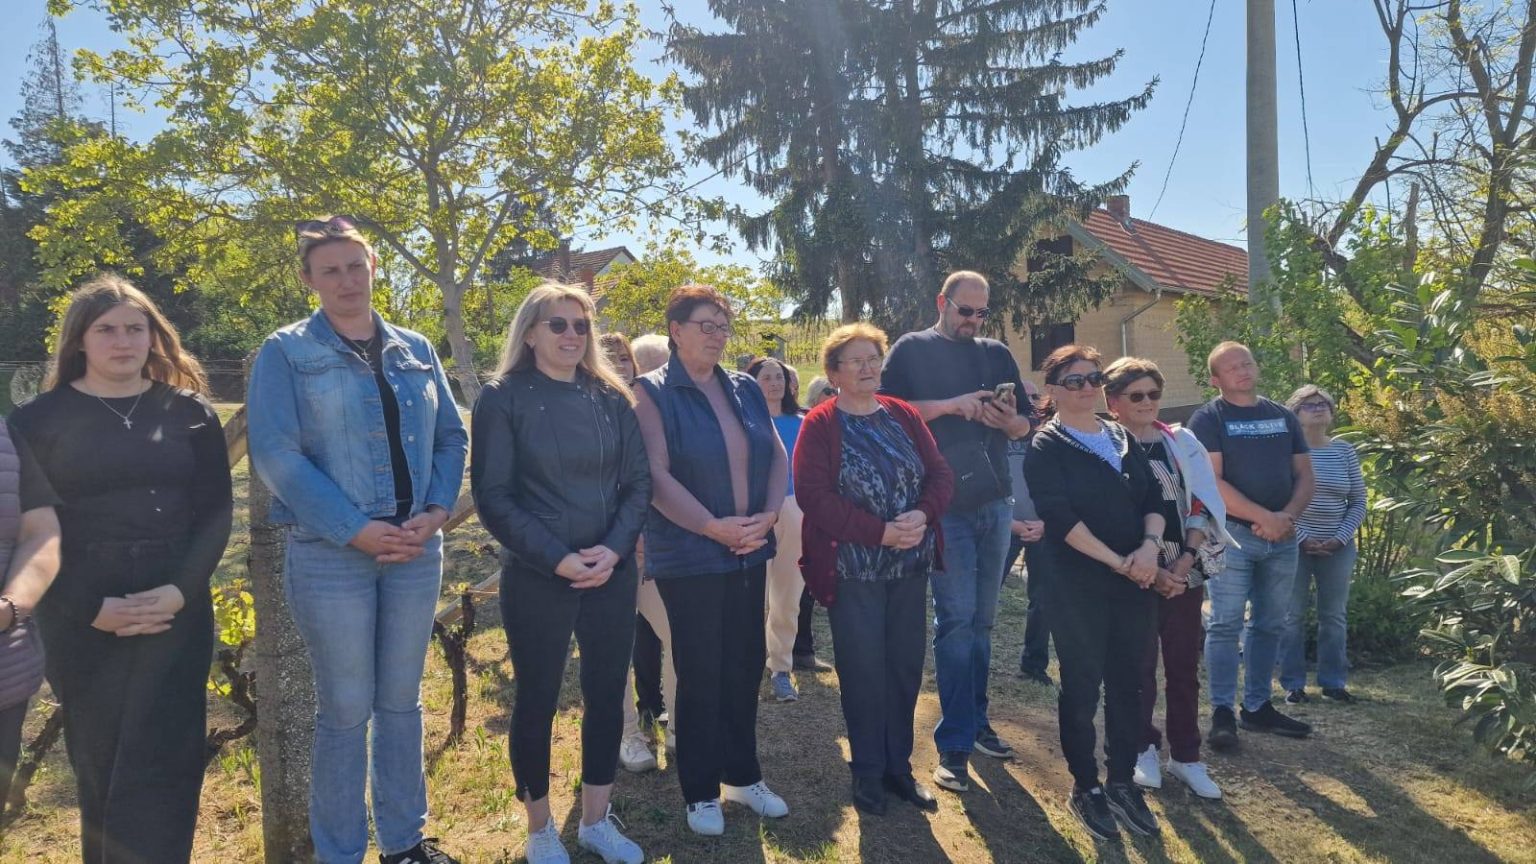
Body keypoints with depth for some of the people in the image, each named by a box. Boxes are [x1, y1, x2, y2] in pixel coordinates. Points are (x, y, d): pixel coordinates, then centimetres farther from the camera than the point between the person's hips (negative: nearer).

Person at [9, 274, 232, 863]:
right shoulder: (40, 418, 3)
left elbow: (216, 510, 3)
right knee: (100, 767, 8)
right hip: (81, 619, 0)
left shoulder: (189, 411, 6)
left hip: (177, 610, 0)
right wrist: (90, 608, -12)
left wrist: (180, 590, -12)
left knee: (160, 766, -2)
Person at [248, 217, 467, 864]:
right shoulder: (286, 353, -3)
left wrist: (436, 511, -7)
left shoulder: (415, 350, 10)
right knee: (345, 710, 4)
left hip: (416, 551, 4)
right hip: (331, 554, -4)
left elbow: (451, 437, 10)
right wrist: (355, 528, -17)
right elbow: (275, 453, -12)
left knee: (401, 701, 14)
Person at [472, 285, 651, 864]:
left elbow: (638, 481, 5)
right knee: (537, 701, 8)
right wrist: (556, 558, -16)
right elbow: (493, 497, -8)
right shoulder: (504, 399, -4)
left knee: (607, 695, 11)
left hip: (613, 574, 4)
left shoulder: (611, 398, 6)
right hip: (536, 579, -3)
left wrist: (614, 549, -11)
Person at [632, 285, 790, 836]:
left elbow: (777, 456, 9)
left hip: (749, 553, 6)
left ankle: (743, 775, 31)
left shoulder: (746, 389, 9)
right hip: (689, 557, -5)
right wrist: (713, 527, -20)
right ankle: (701, 792, 21)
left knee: (746, 666, 14)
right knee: (700, 674, 5)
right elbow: (655, 474, -17)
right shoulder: (652, 392, -7)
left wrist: (769, 515, -7)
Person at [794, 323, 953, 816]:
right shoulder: (820, 426, -7)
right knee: (864, 673, 3)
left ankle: (898, 766, 27)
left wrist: (922, 515, -17)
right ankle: (868, 773, 20)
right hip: (852, 569, -4)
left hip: (911, 565, 5)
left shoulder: (904, 416, 7)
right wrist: (881, 532, -22)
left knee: (906, 666, 11)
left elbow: (940, 475, 4)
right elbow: (814, 496, -17)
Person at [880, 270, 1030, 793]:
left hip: (995, 504, 5)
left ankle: (974, 722, 24)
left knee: (981, 621, 12)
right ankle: (954, 745, -1)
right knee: (956, 618, -8)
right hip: (944, 506, -5)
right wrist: (952, 405, -17)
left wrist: (1007, 421, -7)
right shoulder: (912, 351, 3)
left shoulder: (997, 355, 15)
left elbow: (1026, 425, 16)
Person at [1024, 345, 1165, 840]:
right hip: (1078, 585, -5)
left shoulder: (1123, 438, 12)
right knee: (1081, 685, 4)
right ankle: (1085, 787, 19)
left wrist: (1150, 545, -11)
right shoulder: (1046, 447, -6)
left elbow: (1153, 497, 8)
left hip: (1135, 581, 5)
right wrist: (1118, 561, -18)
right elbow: (1060, 517, -16)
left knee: (1127, 682, 11)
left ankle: (1123, 782, 26)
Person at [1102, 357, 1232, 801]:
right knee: (1139, 665, 5)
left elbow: (1203, 506, 2)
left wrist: (1184, 562, -9)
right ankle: (1143, 748, 22)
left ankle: (1185, 755, 22)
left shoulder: (1183, 443, 6)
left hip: (1186, 573, 3)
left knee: (1184, 666, 9)